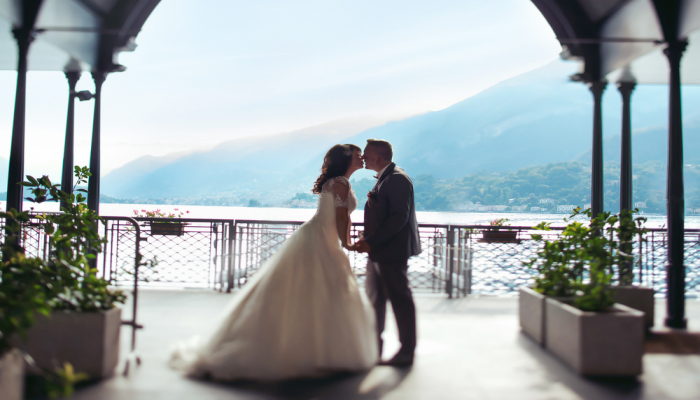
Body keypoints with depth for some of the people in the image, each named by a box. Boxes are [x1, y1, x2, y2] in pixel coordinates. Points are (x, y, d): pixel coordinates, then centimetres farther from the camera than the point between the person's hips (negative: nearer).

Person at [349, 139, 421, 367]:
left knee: (400, 300, 1)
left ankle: (407, 352, 12)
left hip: (392, 252, -10)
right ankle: (374, 346, 30)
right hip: (378, 252, 10)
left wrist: (372, 242, -24)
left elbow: (399, 217, -23)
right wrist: (368, 240, 8)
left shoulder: (397, 179, -16)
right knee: (374, 299, 17)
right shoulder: (383, 178, 15)